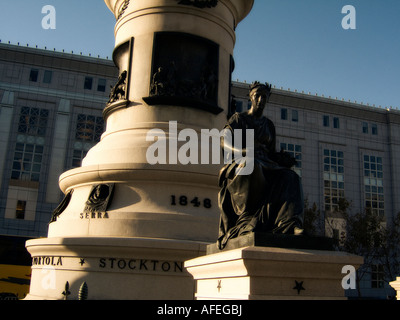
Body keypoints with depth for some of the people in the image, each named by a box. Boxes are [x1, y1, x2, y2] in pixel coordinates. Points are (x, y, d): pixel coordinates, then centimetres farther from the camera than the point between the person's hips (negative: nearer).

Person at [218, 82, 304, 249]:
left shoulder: (269, 125, 23)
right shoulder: (238, 118, 10)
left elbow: (272, 153, 20)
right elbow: (226, 143, -6)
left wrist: (283, 159, -5)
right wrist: (244, 151, -27)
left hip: (266, 168, 4)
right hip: (240, 165, -4)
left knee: (289, 178, -29)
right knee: (252, 166, -42)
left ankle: (291, 225, -50)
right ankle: (247, 222, -36)